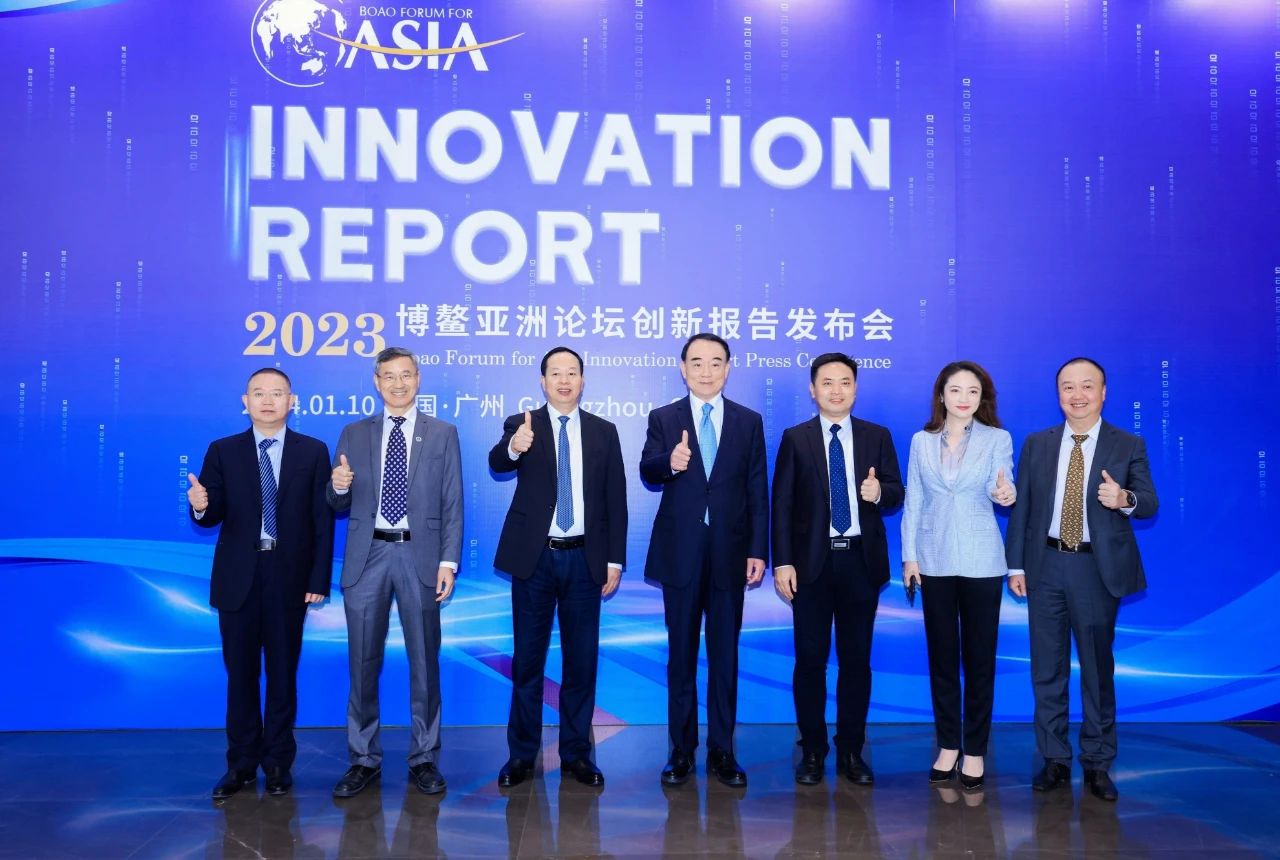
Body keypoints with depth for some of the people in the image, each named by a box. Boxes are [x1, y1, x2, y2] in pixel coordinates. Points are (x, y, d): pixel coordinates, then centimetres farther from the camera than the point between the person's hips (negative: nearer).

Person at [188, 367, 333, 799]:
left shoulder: (313, 452, 3)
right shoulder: (223, 452, 6)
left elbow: (323, 520, 0)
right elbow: (212, 516, 1)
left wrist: (319, 579, -6)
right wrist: (201, 506, -23)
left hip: (289, 577, -1)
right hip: (238, 577, 1)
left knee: (283, 671, 7)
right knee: (240, 672, 8)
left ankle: (278, 761, 20)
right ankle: (242, 762, 19)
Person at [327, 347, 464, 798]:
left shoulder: (443, 434, 6)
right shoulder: (354, 434, 10)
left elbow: (453, 504, 2)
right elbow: (340, 504, 11)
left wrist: (448, 561, -6)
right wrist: (338, 486, -13)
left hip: (420, 556, -1)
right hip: (367, 556, 1)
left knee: (424, 662, 6)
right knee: (363, 662, 7)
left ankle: (424, 759, 18)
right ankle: (364, 759, 20)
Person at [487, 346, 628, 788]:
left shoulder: (604, 432, 6)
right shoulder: (522, 425, 0)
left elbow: (615, 500, 5)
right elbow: (496, 463, -21)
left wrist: (615, 560, 0)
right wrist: (513, 448, -44)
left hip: (584, 558, 2)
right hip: (534, 557, -1)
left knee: (581, 660, 8)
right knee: (527, 658, 7)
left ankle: (576, 753, 20)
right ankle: (522, 754, 19)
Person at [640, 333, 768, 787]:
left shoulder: (749, 421, 6)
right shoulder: (663, 419, 4)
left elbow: (758, 491, 3)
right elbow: (647, 473, -11)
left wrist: (758, 551, -3)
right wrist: (669, 461, -34)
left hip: (729, 551, 0)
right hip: (680, 550, 0)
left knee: (725, 654, 7)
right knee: (681, 654, 8)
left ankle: (722, 751, 18)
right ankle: (682, 749, 19)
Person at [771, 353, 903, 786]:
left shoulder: (877, 437, 7)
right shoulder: (795, 438, 3)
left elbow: (896, 493, 7)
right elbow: (781, 504, 0)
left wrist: (880, 493, -17)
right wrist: (782, 562, -8)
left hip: (860, 560, 1)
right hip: (812, 561, -1)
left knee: (856, 659, 7)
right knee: (810, 658, 3)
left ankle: (852, 751, 18)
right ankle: (812, 751, 16)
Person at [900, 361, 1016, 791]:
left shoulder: (997, 438, -1)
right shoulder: (922, 441, 4)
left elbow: (1002, 487, -15)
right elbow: (913, 502, 5)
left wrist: (1005, 493, -38)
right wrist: (909, 555, 0)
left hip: (981, 561, -2)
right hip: (935, 560, 2)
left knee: (979, 656, 3)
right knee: (941, 655, 8)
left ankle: (975, 751, 14)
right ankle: (948, 744, 20)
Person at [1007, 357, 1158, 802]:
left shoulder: (1128, 445, 0)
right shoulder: (1036, 444, 6)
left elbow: (1150, 502, -3)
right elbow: (1021, 507, 5)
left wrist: (1125, 499, -26)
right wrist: (1016, 564, 2)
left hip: (1097, 568, -2)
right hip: (1046, 565, 2)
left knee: (1098, 668, 7)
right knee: (1047, 668, 8)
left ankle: (1098, 764, 20)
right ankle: (1055, 759, 21)